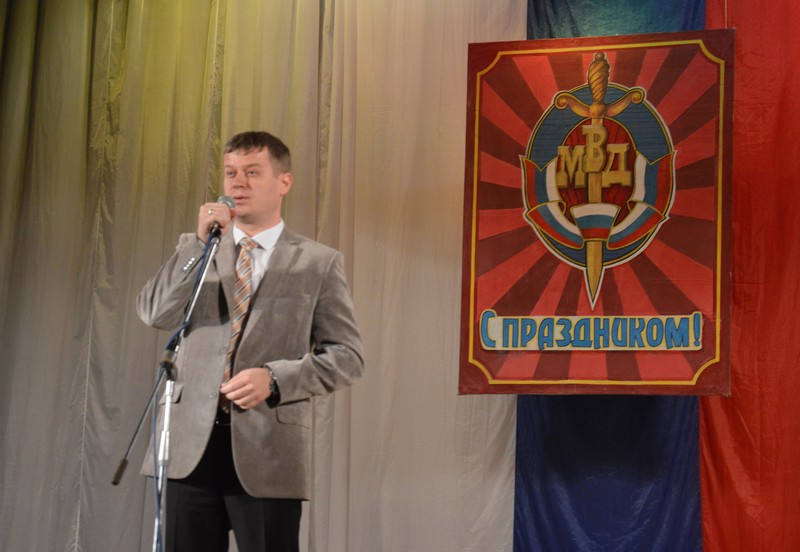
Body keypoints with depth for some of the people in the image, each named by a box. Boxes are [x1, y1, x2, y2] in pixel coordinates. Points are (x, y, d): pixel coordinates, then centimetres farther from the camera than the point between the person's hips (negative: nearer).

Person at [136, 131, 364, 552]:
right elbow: (154, 314, -2)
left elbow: (347, 356, 1)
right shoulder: (194, 249, 13)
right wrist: (201, 243, -10)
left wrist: (275, 378, -13)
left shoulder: (318, 263, 5)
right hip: (191, 444, 2)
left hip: (266, 452, -2)